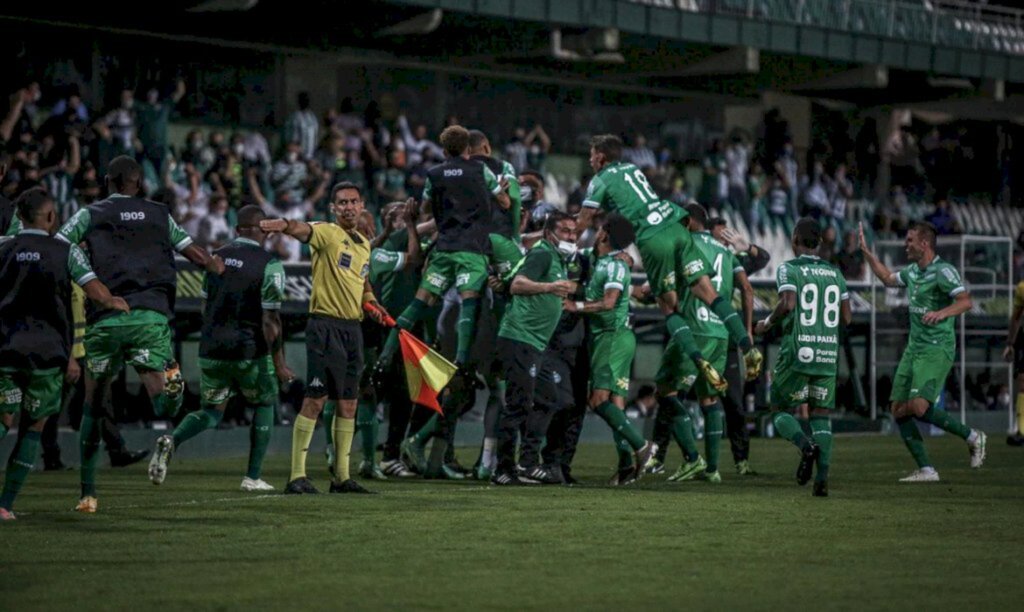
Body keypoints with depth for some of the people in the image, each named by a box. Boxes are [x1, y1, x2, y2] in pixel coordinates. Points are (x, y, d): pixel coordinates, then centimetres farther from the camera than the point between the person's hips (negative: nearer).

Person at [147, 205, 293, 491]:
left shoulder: (216, 257, 7)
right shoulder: (269, 264, -10)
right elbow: (270, 319, -13)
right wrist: (279, 364, -8)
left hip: (211, 349, 4)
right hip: (250, 353, -4)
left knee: (211, 412, 15)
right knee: (264, 405, 19)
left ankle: (172, 440, -16)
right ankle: (253, 477, 15)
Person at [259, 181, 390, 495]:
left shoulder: (364, 244, 16)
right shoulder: (327, 234, -7)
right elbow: (303, 230, -30)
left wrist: (371, 301, 12)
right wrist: (284, 224, -53)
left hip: (353, 328, 7)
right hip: (326, 325, -7)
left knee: (347, 405, 10)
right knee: (315, 400, -10)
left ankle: (342, 476, 17)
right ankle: (297, 476, -9)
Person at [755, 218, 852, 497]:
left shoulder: (789, 269, -3)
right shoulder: (834, 273, 12)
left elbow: (788, 304, -18)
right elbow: (847, 317, 10)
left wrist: (768, 323, -1)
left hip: (797, 352, -4)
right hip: (828, 354, 4)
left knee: (781, 410, 11)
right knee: (821, 415, 9)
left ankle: (806, 445, -19)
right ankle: (822, 477, -8)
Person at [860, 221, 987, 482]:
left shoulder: (943, 271, -12)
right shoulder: (912, 271, 14)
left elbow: (965, 301, -23)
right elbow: (888, 279, 34)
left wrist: (941, 313, -39)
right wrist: (867, 252, 32)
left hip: (937, 350, -9)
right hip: (914, 348, 9)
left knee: (918, 407, -22)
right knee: (899, 410, 1)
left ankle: (971, 436, -2)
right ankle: (926, 470, 4)